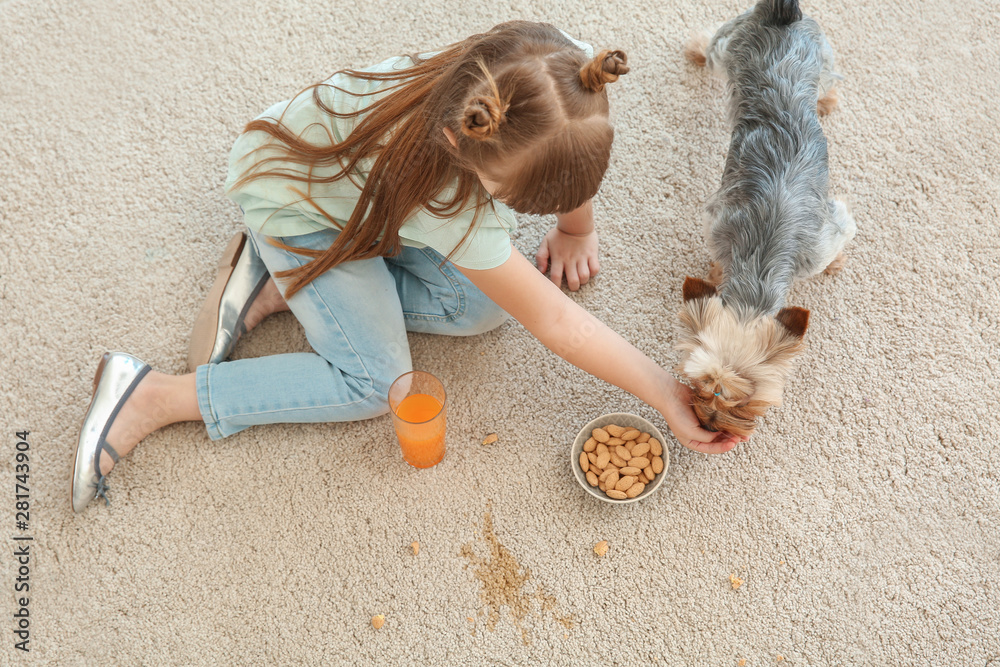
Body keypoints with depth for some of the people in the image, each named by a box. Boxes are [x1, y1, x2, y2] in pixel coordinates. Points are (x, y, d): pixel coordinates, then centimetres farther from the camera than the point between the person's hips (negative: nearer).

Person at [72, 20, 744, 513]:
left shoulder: (561, 64, -29)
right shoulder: (450, 204, -43)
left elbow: (571, 163, -3)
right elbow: (556, 322, -32)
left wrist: (576, 229, 8)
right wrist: (668, 395, -26)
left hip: (353, 144, 7)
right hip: (296, 195, -7)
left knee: (482, 305, -11)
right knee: (374, 384, -16)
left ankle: (275, 287, 3)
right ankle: (151, 396, -5)